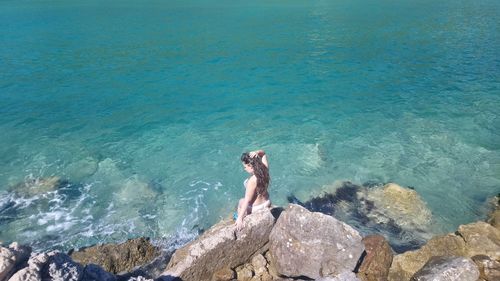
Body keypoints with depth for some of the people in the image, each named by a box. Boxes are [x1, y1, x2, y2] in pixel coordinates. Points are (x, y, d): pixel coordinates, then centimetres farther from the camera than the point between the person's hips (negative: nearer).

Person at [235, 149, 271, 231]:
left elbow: (247, 201, -31)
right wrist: (257, 153, -22)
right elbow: (263, 153, 1)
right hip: (267, 203, 7)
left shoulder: (252, 180, -35)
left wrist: (240, 218, -25)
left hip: (255, 208, -6)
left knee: (241, 202, 26)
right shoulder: (265, 169, -16)